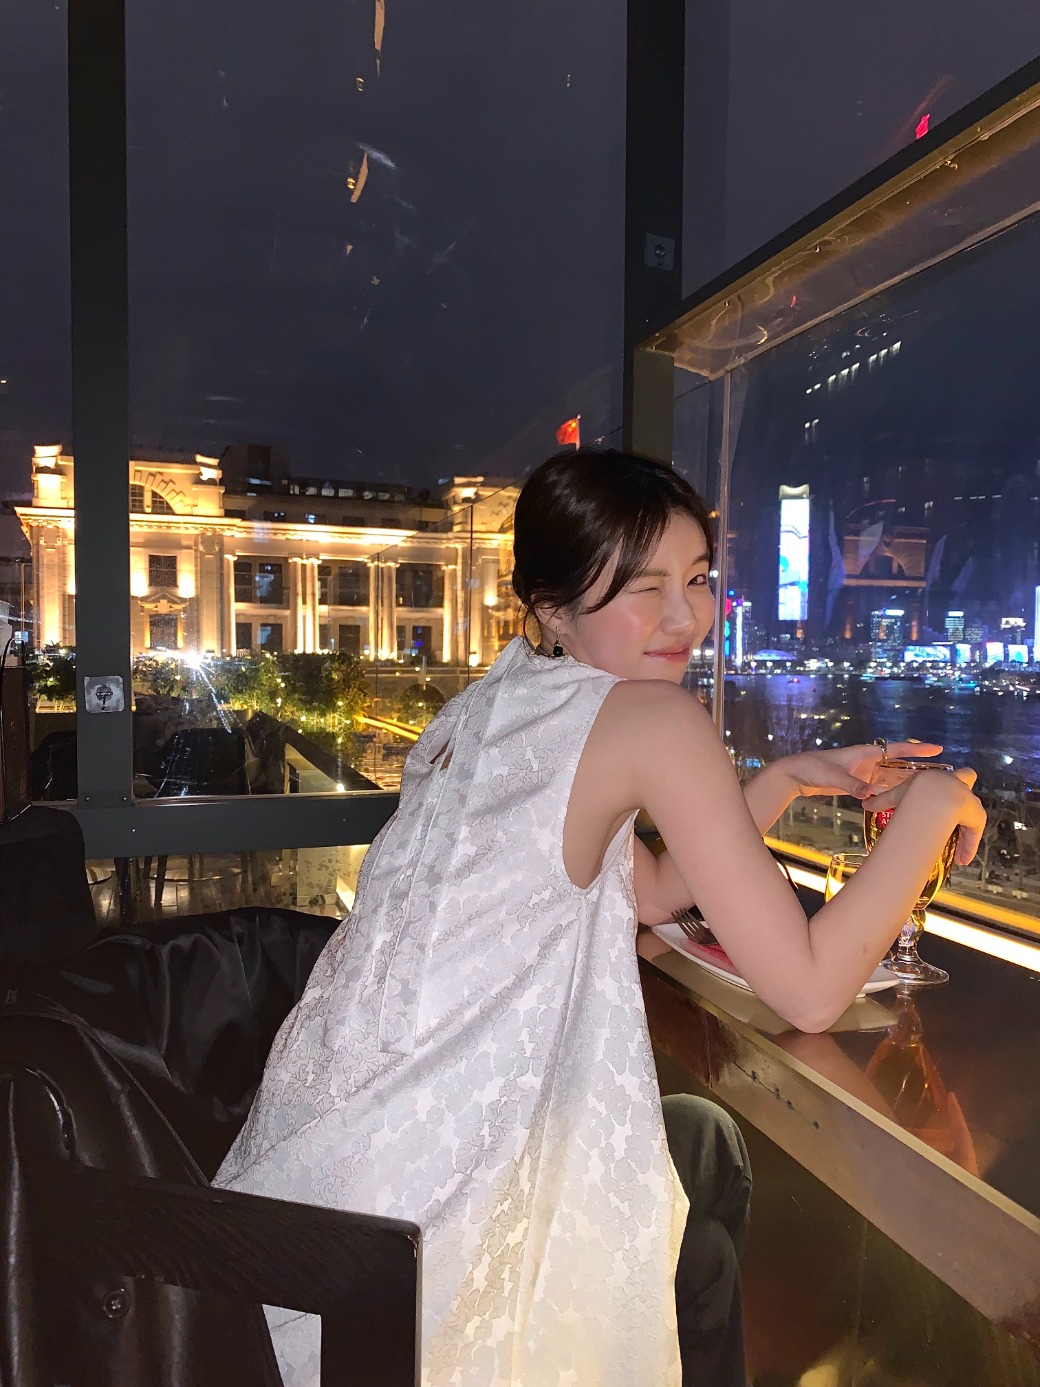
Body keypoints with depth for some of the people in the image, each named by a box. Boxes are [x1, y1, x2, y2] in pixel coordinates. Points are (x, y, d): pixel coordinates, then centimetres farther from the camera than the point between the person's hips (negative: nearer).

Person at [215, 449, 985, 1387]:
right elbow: (810, 992, -18)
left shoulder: (502, 701, 6)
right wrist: (929, 807, -6)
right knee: (710, 1152, 19)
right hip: (417, 1194, -7)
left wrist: (789, 778, 8)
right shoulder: (657, 718, -19)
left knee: (701, 1141, 25)